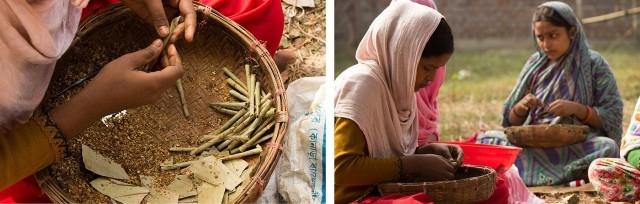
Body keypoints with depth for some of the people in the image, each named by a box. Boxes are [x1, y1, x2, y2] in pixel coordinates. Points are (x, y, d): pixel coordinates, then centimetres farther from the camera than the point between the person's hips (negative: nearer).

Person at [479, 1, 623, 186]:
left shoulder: (593, 64, 2)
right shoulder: (535, 63, 11)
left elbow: (612, 118, -2)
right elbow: (511, 120, 14)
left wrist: (577, 109, -17)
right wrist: (521, 107, -8)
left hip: (578, 142, -2)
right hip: (533, 141, 3)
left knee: (607, 147, -35)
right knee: (486, 140, -21)